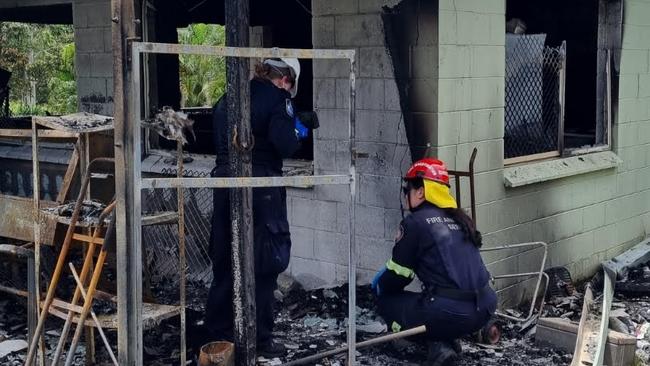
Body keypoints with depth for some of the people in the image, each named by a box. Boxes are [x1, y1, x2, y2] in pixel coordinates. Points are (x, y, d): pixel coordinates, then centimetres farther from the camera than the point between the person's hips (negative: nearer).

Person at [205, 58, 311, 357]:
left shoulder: (228, 98, 14)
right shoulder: (277, 98, -7)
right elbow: (284, 145, -18)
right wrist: (297, 133, 2)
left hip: (224, 182, 7)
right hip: (261, 187, -7)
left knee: (224, 260, 15)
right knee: (264, 263, 3)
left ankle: (218, 333, 24)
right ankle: (259, 339, 7)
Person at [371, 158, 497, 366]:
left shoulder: (415, 222, -5)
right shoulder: (458, 218, 16)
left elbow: (398, 273, 1)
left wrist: (379, 285, 22)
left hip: (451, 314, -8)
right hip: (485, 309, 8)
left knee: (386, 300, 13)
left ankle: (438, 346, -3)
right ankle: (447, 341, 13)